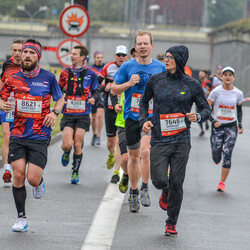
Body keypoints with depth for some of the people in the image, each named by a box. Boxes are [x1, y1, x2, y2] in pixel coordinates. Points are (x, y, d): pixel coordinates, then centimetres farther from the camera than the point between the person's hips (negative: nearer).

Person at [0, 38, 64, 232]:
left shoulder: (48, 77, -1)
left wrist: (55, 112, -8)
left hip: (40, 136, -2)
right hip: (18, 135, 2)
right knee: (18, 175, -7)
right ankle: (21, 218, 7)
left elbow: (60, 99, 12)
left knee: (33, 179, -10)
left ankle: (40, 182, 30)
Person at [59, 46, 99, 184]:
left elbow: (94, 91, 12)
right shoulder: (65, 73, 6)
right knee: (67, 145, -12)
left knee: (77, 145, -4)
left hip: (83, 115, -1)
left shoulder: (90, 74, 1)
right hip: (68, 114, 1)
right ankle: (66, 153, 26)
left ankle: (75, 172, 14)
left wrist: (93, 98, -10)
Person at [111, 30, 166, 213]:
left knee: (145, 151, -22)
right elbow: (114, 90, 5)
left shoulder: (161, 67, 2)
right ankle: (134, 194, 24)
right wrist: (128, 84, -12)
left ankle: (145, 189, -4)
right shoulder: (127, 67, 0)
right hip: (132, 117, 1)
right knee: (134, 156, 9)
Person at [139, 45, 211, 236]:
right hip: (159, 140, 1)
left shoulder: (192, 85, 1)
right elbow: (144, 101, 19)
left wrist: (198, 116, -16)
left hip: (181, 141, -1)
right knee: (159, 180, -11)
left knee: (176, 183, -3)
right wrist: (144, 120, 2)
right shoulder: (156, 80, 5)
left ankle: (172, 223, 14)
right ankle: (165, 192, 28)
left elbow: (206, 109, 7)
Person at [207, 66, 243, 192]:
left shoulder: (238, 93, 0)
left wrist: (240, 124, 11)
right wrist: (213, 121, -15)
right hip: (218, 126, -1)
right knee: (216, 157, 2)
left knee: (227, 156, -6)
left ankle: (222, 182, 7)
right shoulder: (216, 91, -8)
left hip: (231, 127, 1)